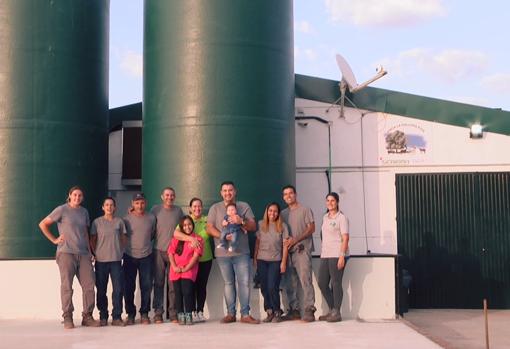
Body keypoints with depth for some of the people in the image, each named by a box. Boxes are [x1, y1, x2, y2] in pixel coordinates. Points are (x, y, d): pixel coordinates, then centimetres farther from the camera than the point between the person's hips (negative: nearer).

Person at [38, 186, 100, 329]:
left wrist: (89, 251, 15)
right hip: (66, 253, -5)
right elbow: (43, 224, 1)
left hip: (83, 254, 5)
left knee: (89, 285, 0)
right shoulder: (62, 210, -1)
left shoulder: (84, 212, 15)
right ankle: (67, 318, 7)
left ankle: (87, 316, 9)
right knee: (66, 286, -1)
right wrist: (54, 240, -2)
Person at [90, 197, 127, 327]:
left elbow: (124, 239, 14)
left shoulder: (119, 222, 7)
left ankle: (117, 317, 5)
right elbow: (92, 240, 8)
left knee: (118, 289, -2)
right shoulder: (97, 222, 3)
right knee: (101, 290, 5)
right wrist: (96, 253, 2)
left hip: (116, 260, 1)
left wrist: (119, 251, 8)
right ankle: (103, 317, 14)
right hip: (101, 260, -1)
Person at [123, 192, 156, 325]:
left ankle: (144, 314, 13)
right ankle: (130, 314, 13)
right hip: (130, 256, -1)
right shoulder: (127, 218, -3)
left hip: (146, 256, 1)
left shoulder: (151, 218, 3)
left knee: (146, 286, 2)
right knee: (129, 287, 2)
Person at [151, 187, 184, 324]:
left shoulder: (178, 210, 8)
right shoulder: (156, 210, 3)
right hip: (159, 251, -1)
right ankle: (158, 313, 5)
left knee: (173, 283, 1)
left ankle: (173, 313, 7)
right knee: (158, 283, 0)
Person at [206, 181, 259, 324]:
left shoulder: (244, 207, 10)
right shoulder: (215, 208, 9)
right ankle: (230, 314, 11)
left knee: (244, 282, -5)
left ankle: (245, 314, -2)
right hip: (222, 253, 0)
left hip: (241, 252, 0)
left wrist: (241, 221, -15)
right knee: (228, 283, 6)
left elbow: (253, 226, 4)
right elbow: (209, 229, 0)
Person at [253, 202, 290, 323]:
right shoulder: (261, 224, 6)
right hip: (262, 260, 3)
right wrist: (255, 258, 7)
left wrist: (283, 262, -5)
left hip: (275, 260, -3)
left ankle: (277, 313, 5)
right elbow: (257, 242, 10)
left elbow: (285, 245, 0)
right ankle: (269, 312, 13)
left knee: (272, 288, -9)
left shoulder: (282, 226, 1)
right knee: (264, 288, 4)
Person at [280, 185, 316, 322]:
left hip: (302, 250, -5)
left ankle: (309, 310, -13)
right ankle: (294, 310, 11)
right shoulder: (283, 214, 19)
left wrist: (296, 239, -11)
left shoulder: (305, 210, 5)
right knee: (290, 283, 4)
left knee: (305, 280, -13)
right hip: (288, 252, 5)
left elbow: (311, 228, -3)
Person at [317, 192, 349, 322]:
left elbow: (345, 238, -12)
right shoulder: (325, 218, 17)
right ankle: (332, 310, 19)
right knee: (322, 283, 7)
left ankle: (336, 313, 2)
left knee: (336, 283, -6)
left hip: (337, 255, -8)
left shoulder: (341, 218, -6)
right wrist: (322, 254, 15)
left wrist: (342, 256, -19)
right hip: (325, 255, 8)